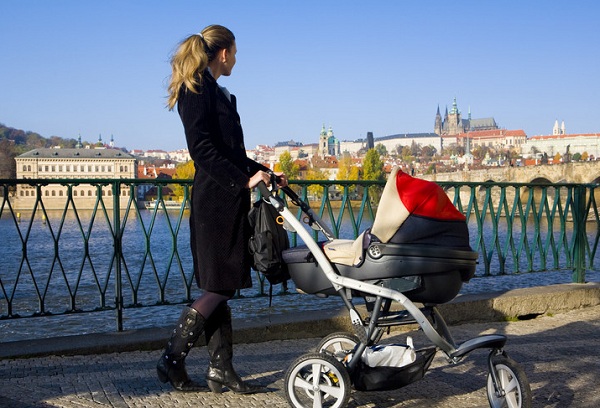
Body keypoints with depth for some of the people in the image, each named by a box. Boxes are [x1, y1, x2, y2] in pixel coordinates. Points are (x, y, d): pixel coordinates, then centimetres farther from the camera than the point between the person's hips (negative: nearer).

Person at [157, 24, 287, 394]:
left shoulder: (214, 92, 20)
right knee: (219, 287, -7)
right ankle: (172, 360, 1)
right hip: (216, 201, -10)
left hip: (226, 201, 10)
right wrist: (244, 179, -21)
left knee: (222, 288, 9)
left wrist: (264, 172, 23)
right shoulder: (198, 89, -9)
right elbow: (202, 148, -19)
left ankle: (221, 370, 14)